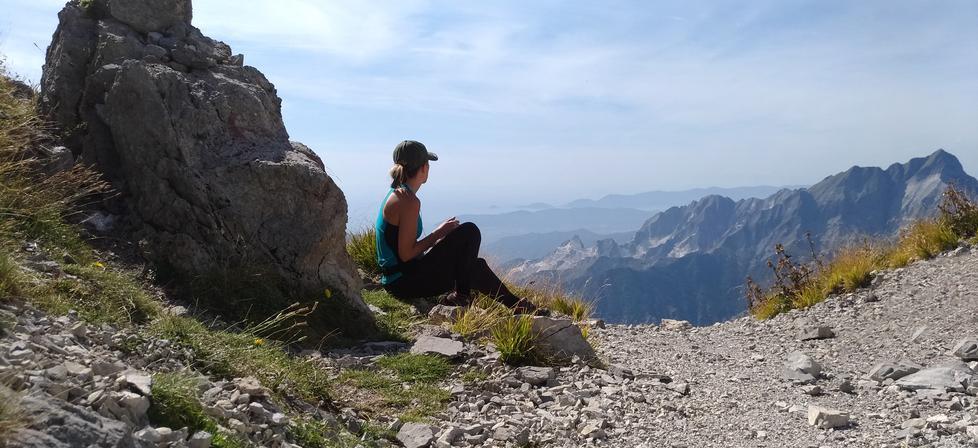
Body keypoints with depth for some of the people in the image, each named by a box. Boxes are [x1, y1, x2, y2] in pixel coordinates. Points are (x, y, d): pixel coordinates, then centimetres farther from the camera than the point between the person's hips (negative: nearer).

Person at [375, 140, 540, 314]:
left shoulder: (397, 194, 9)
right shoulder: (409, 202, -20)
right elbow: (406, 254, -21)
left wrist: (439, 233, 6)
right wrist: (439, 233, -11)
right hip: (405, 283, -10)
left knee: (476, 265, 15)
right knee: (469, 232, -8)